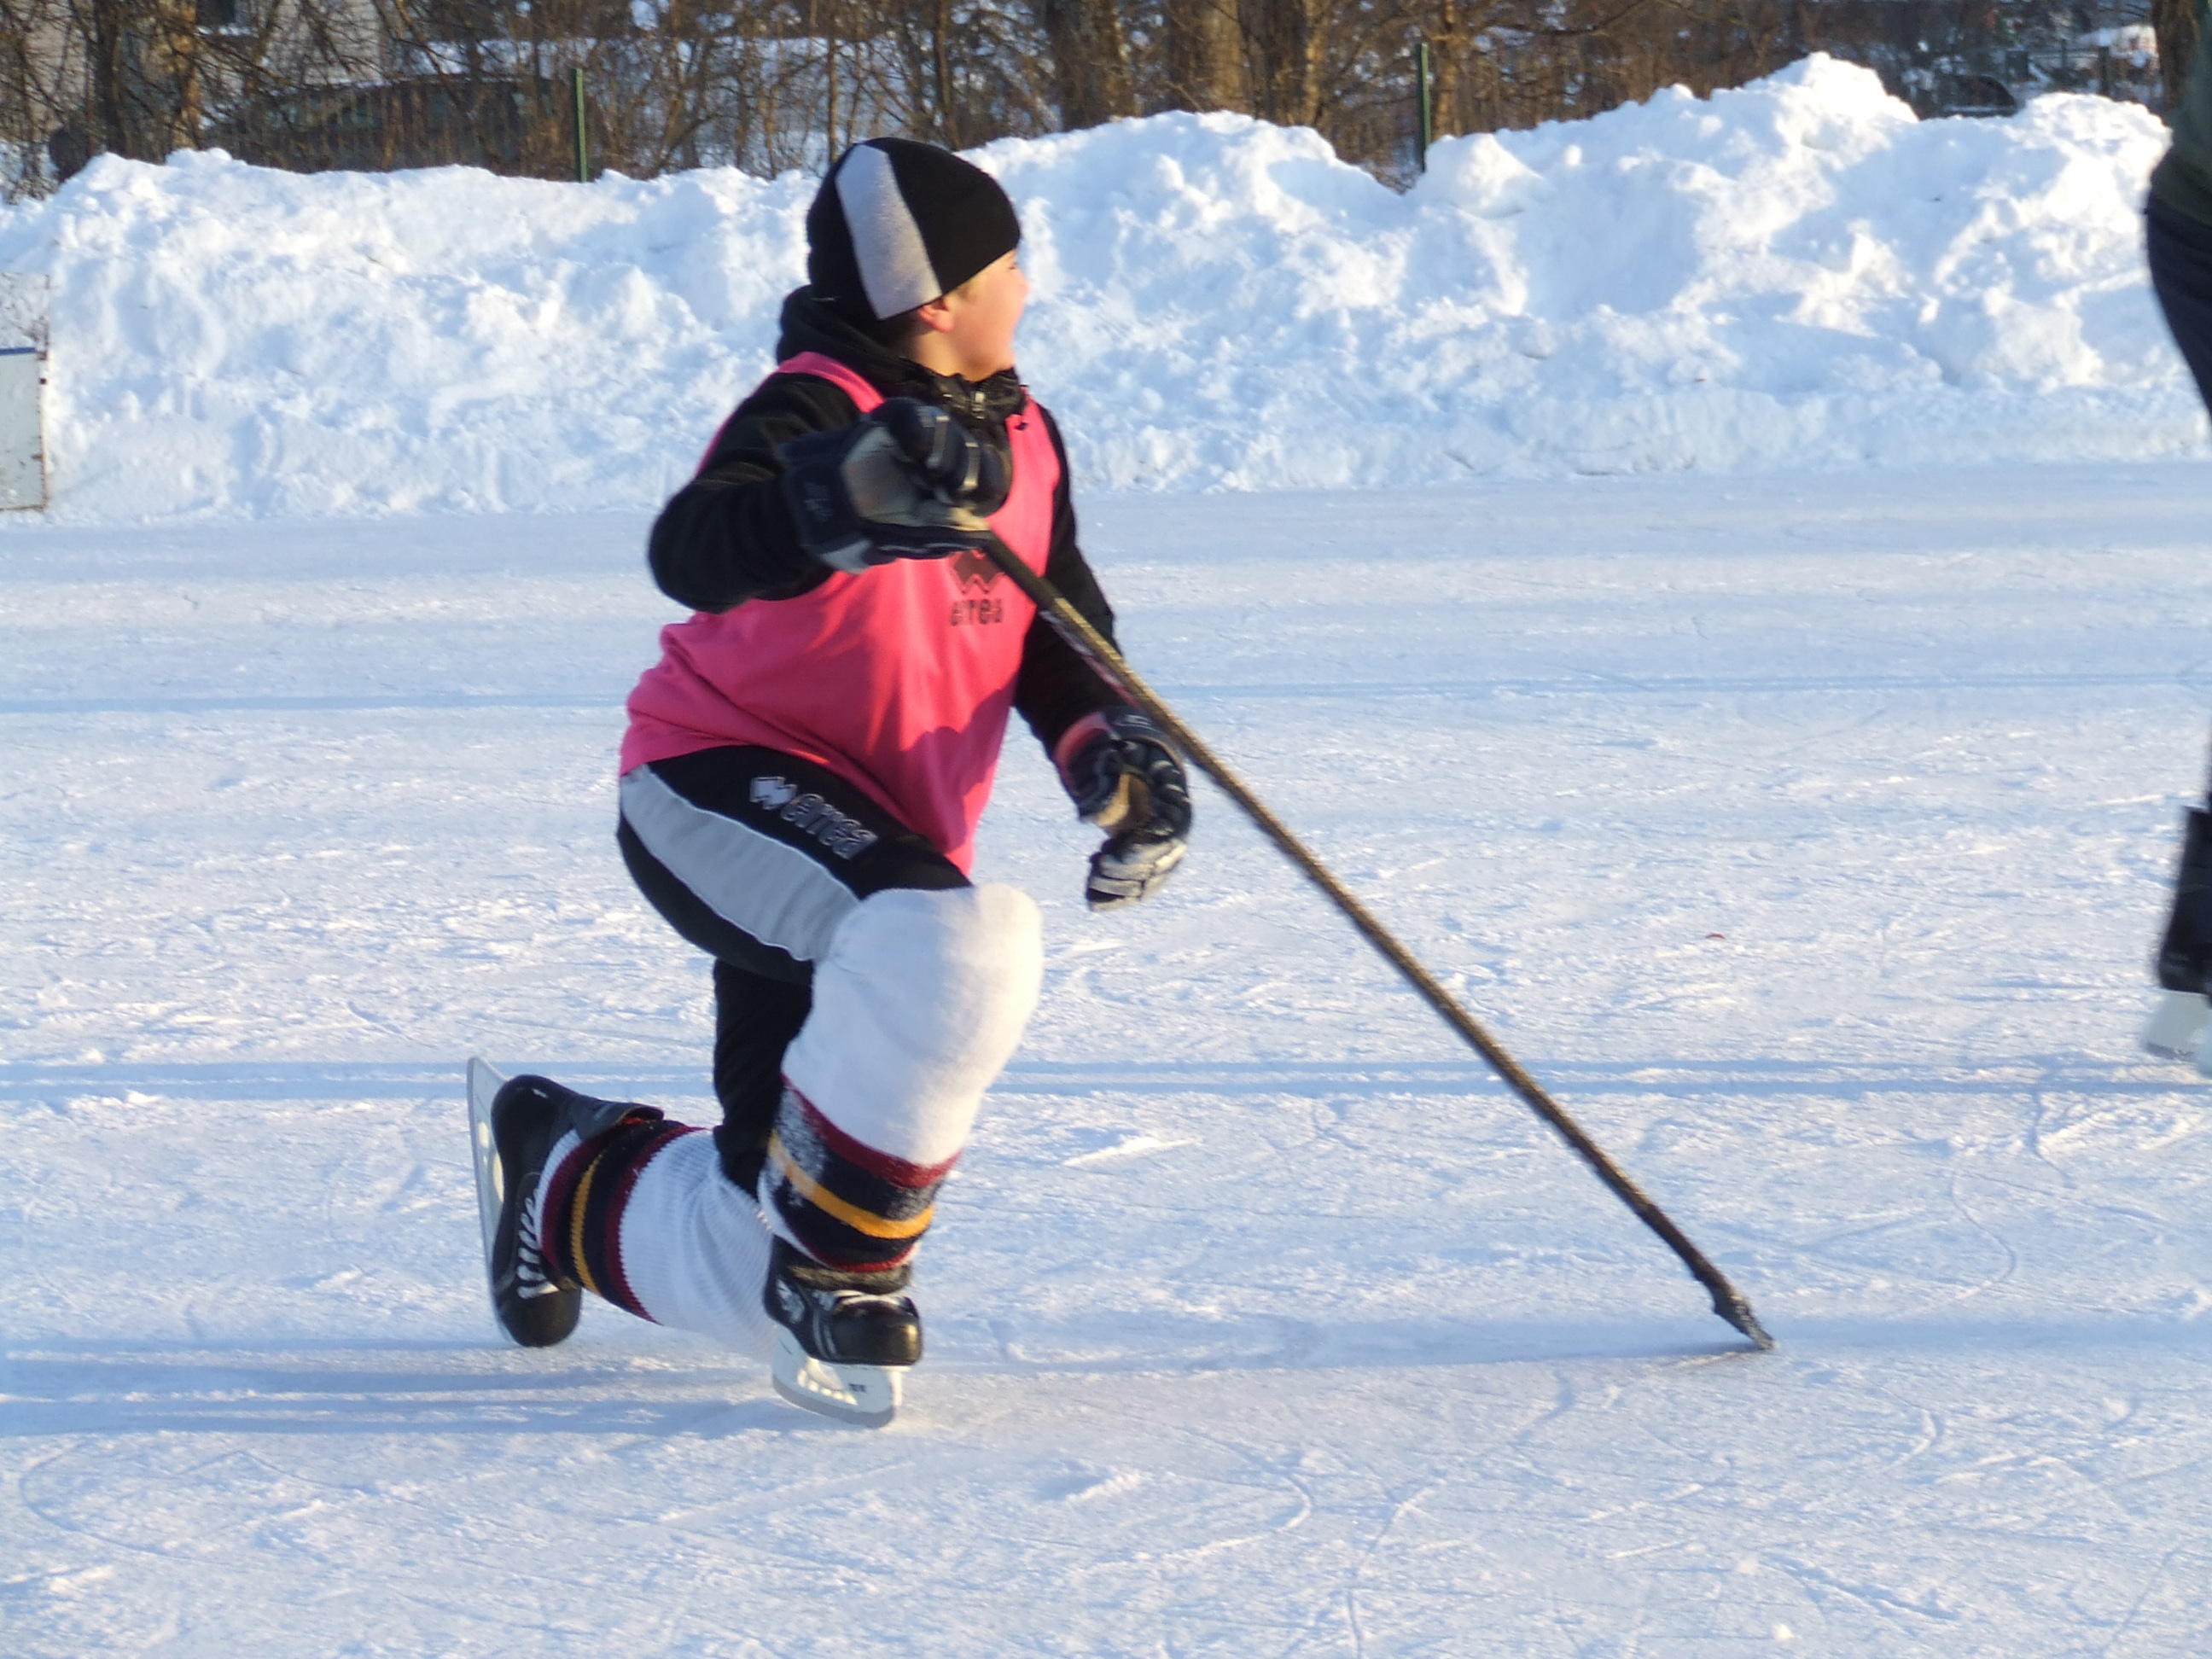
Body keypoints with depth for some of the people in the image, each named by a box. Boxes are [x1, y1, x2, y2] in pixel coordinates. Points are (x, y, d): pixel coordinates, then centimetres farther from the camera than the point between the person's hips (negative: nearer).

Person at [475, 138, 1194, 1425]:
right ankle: (839, 1260, -21)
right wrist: (847, 493, -56)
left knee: (771, 1289, 5)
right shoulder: (814, 413, -17)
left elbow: (1058, 637, 17)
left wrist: (1115, 750, -5)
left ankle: (574, 1178, 35)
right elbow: (696, 552, -36)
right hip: (721, 788, -8)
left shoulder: (1021, 438, 9)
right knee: (961, 946, -39)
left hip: (885, 839, 8)